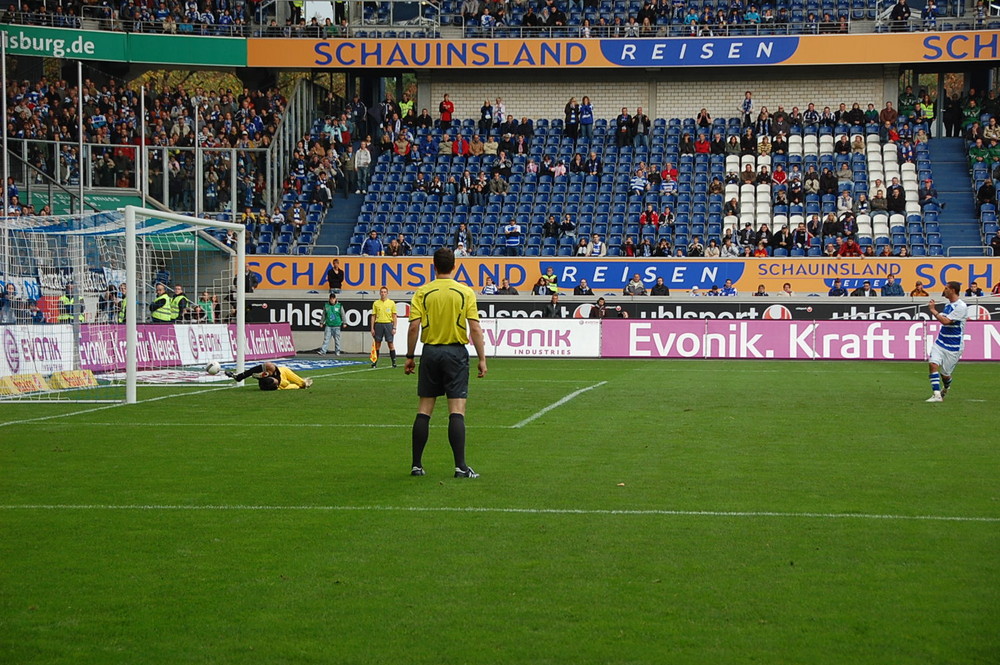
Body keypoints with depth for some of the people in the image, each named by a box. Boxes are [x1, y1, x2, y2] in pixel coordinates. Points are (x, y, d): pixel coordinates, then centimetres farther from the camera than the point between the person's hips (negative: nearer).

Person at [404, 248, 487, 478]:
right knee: (457, 411, -3)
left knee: (424, 410, 7)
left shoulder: (422, 293, 1)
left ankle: (417, 465, 10)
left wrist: (410, 356, 4)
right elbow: (475, 328, -6)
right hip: (456, 352, -2)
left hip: (430, 352, 2)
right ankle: (460, 466, -7)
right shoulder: (465, 292, -2)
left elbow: (414, 327, -5)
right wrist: (482, 359, -1)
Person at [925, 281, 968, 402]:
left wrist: (933, 310, -15)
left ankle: (946, 388, 36)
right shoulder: (948, 305, 11)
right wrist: (934, 309, 11)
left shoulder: (961, 306, -17)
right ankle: (937, 395, -15)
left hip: (953, 346, -7)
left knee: (945, 373, 2)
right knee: (933, 364, -15)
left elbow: (945, 321, -23)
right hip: (941, 341, 7)